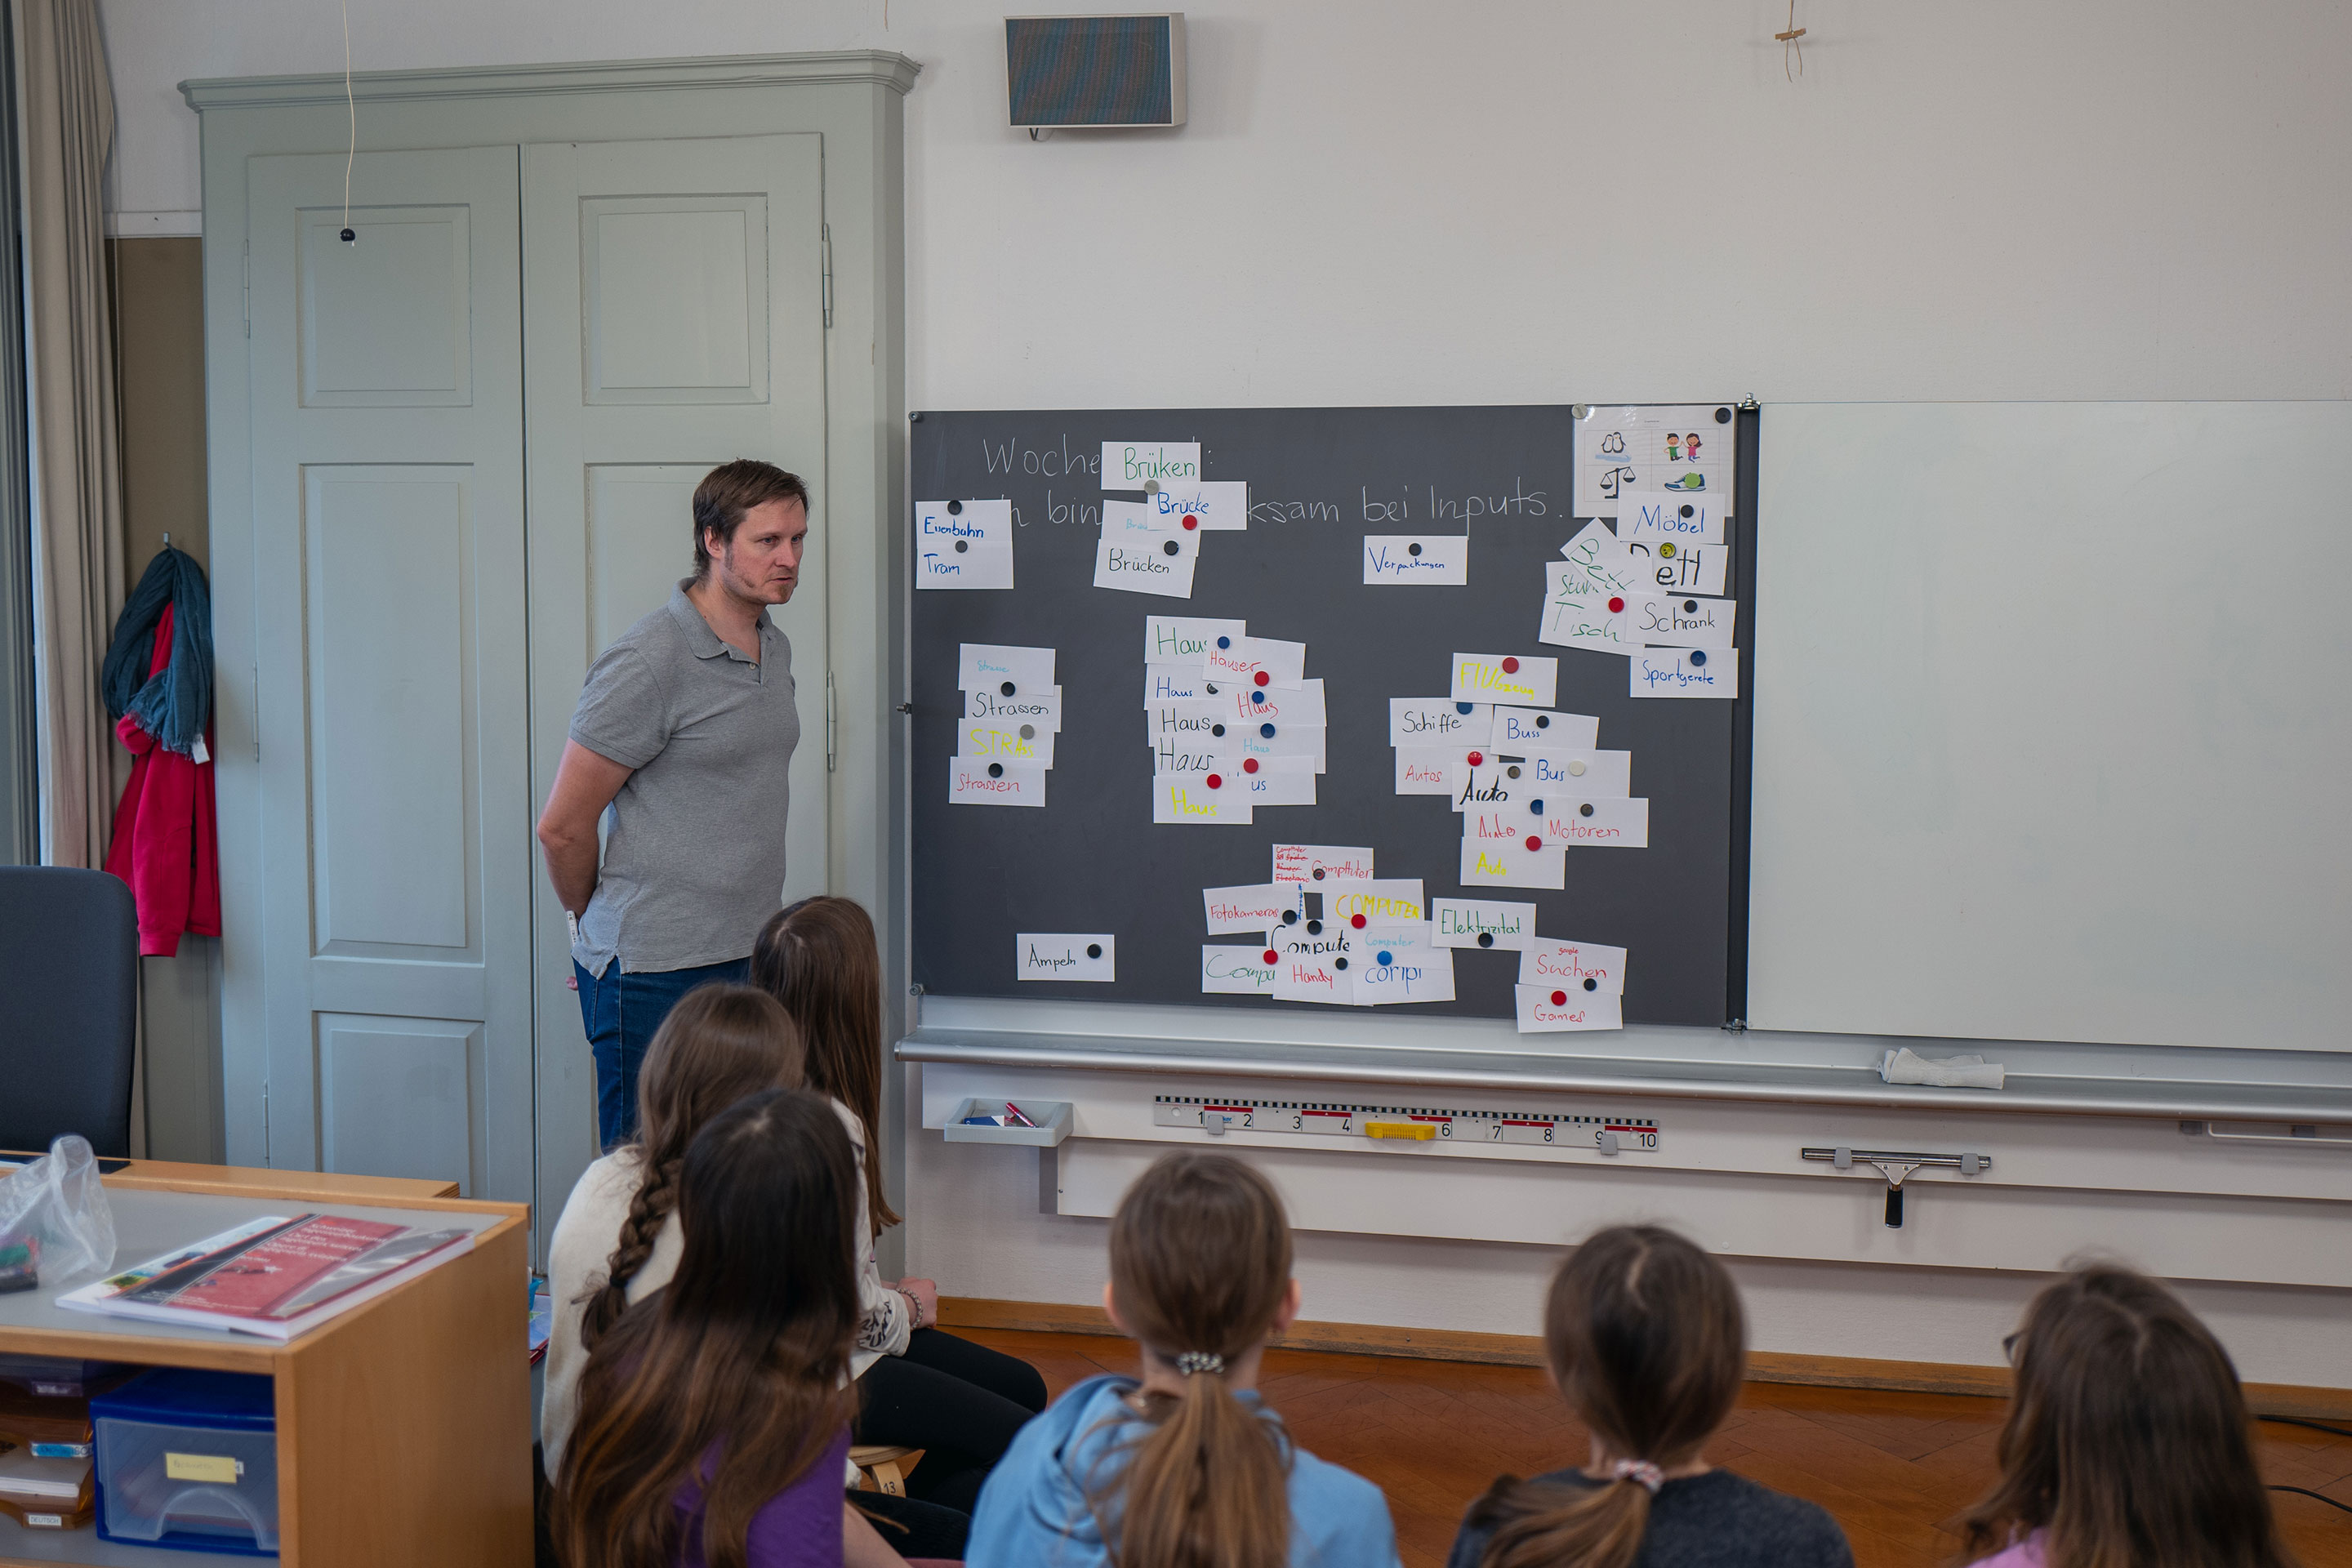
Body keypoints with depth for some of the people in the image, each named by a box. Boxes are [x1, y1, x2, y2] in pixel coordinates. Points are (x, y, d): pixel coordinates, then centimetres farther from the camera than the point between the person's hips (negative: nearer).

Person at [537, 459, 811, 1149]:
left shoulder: (775, 648, 11)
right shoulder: (647, 664, -14)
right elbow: (562, 827, -9)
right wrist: (593, 925, 8)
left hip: (749, 960, 7)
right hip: (657, 972, -7)